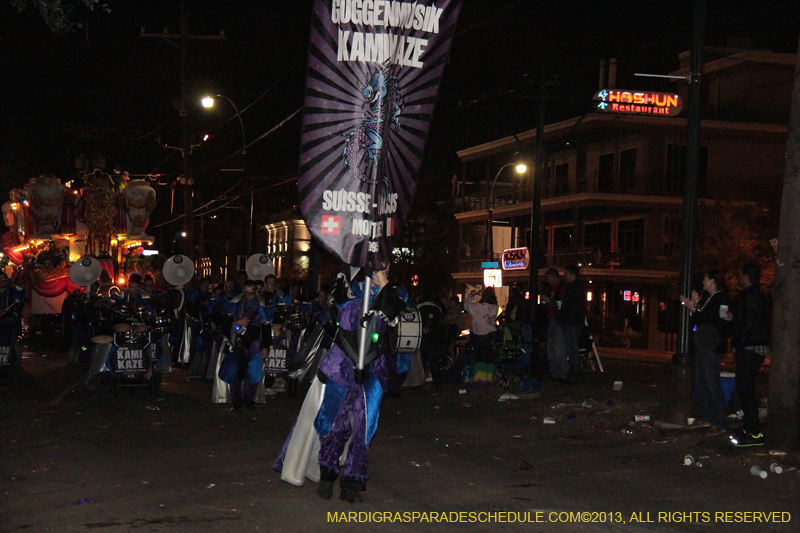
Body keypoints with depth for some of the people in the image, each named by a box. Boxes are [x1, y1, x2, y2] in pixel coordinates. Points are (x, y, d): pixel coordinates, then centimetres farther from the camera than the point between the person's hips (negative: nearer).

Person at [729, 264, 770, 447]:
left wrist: (739, 345, -17)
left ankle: (754, 434, -9)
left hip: (749, 349, -11)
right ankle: (749, 429, 21)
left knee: (745, 389, -9)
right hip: (758, 348, 11)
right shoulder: (759, 295, 17)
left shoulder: (750, 296, -15)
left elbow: (749, 325, -20)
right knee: (744, 389, 16)